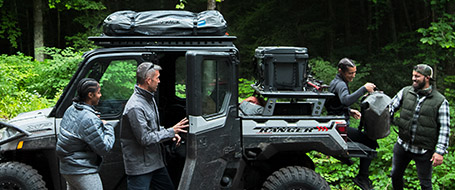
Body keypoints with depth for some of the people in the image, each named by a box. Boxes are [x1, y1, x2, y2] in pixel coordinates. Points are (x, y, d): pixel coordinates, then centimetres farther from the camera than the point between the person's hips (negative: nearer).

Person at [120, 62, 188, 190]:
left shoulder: (149, 98, 10)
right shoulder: (135, 107, -24)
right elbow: (145, 139, -24)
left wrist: (171, 133, 5)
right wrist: (171, 132, -16)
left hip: (155, 161, 10)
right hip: (140, 167, -10)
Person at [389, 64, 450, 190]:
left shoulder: (440, 101, -10)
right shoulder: (405, 92, 0)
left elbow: (444, 128, -9)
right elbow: (391, 107, 2)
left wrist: (440, 151, -14)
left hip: (424, 151, -4)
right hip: (402, 145, 4)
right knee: (395, 175, 18)